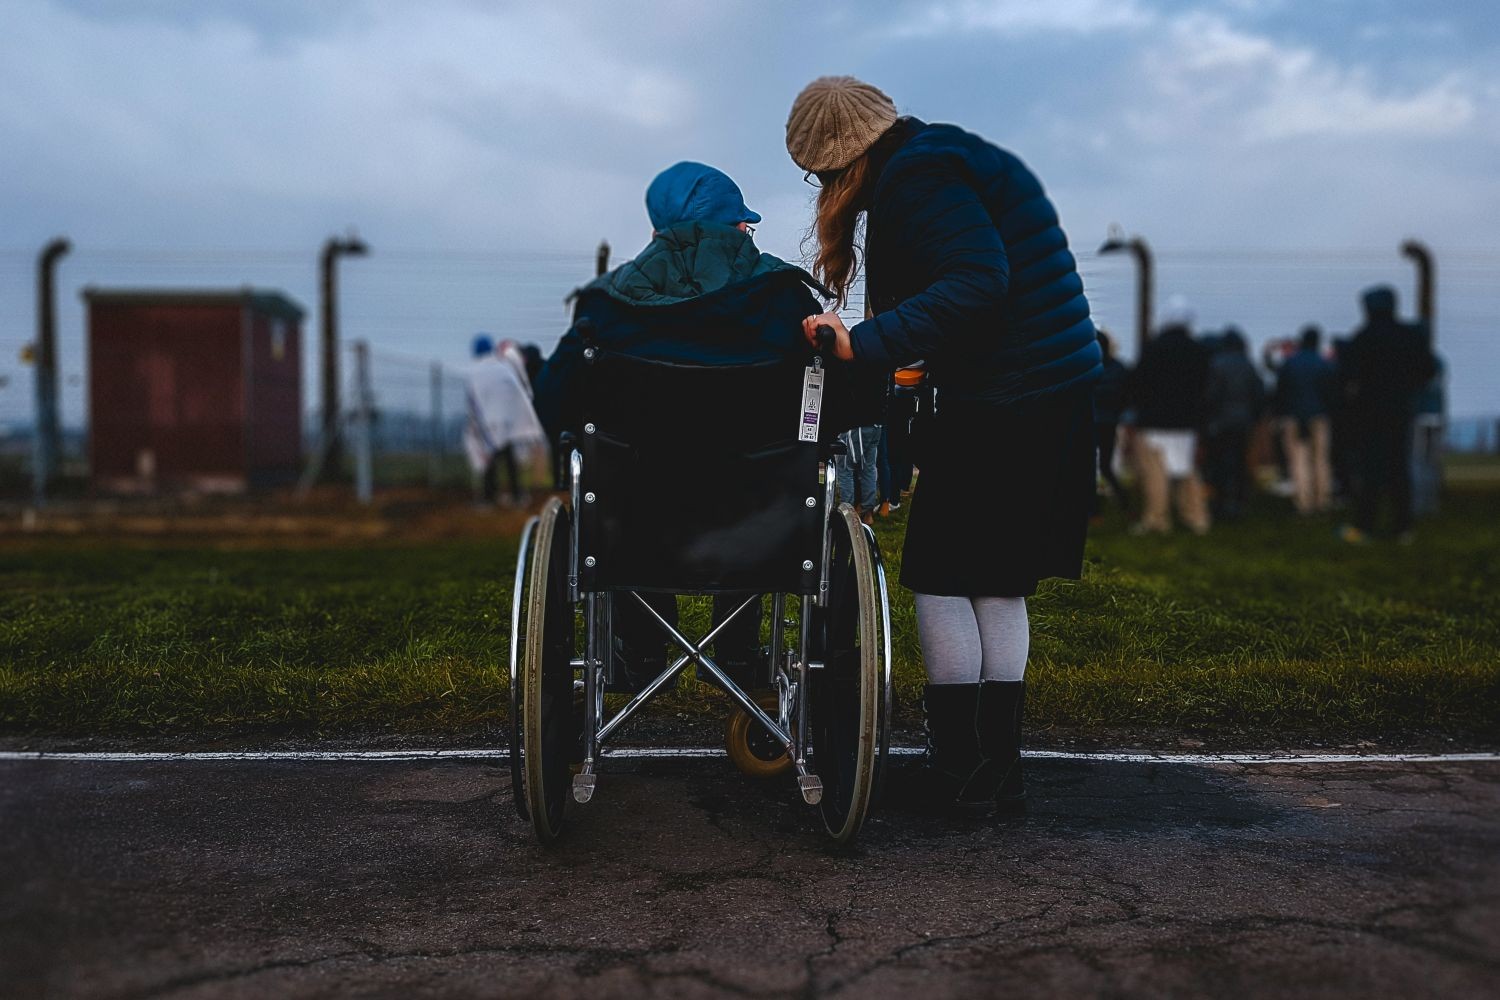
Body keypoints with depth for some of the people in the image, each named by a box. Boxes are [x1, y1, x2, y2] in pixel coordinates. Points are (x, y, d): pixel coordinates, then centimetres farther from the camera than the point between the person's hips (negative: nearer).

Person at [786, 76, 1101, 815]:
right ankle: (999, 767, 18)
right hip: (1059, 400, 10)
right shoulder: (954, 158, 19)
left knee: (941, 580, 2)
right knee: (1000, 586, 14)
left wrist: (865, 345, -28)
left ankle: (959, 770, 6)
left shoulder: (918, 177, -11)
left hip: (997, 408, -10)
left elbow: (977, 283, -24)